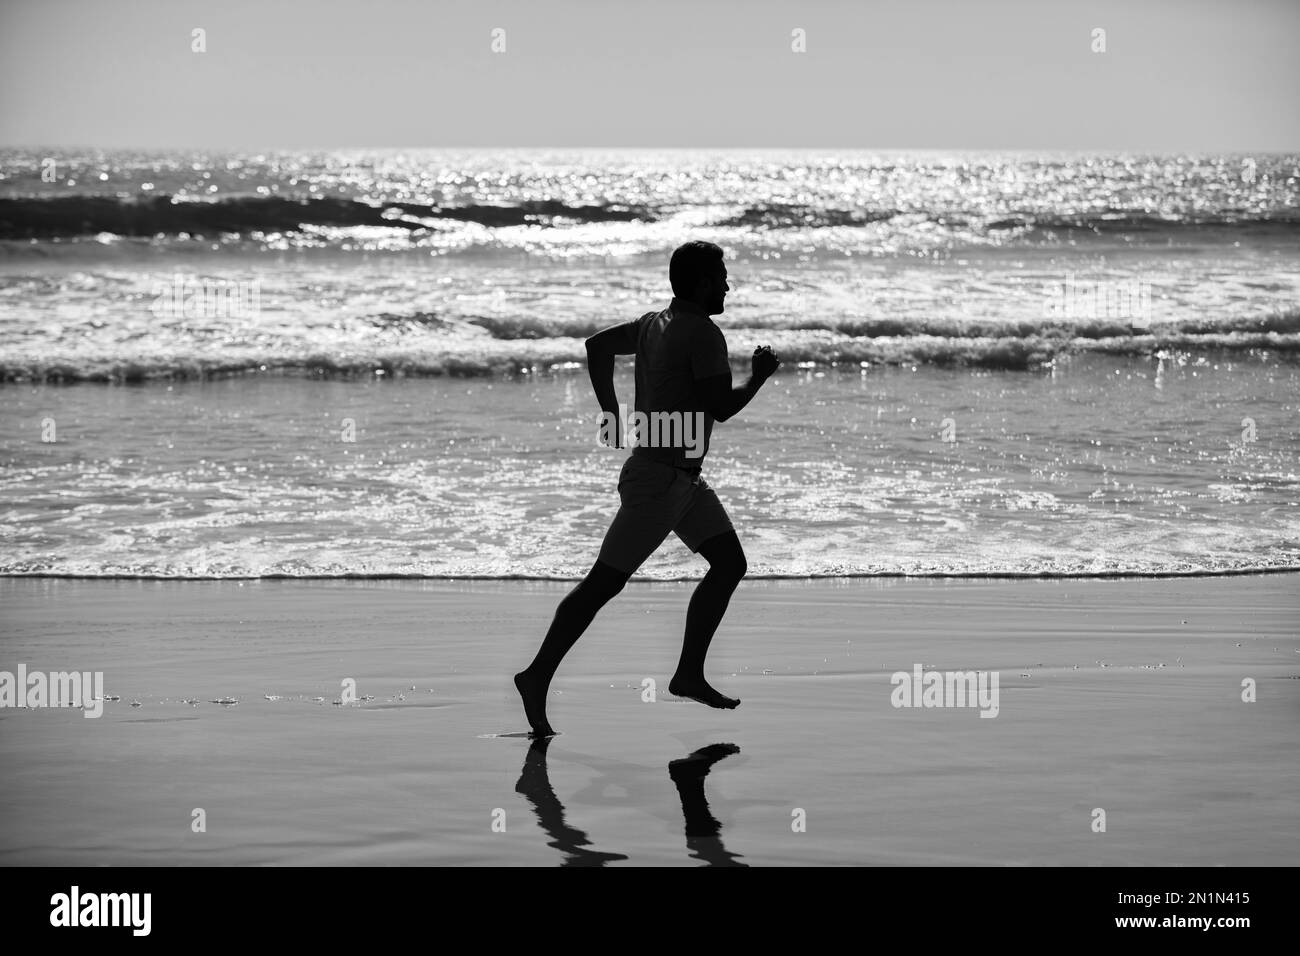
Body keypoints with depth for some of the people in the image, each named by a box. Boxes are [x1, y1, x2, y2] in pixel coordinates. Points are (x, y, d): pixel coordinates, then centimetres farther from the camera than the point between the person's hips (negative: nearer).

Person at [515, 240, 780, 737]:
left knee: (730, 562, 10)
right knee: (604, 581, -7)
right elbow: (721, 406, -19)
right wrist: (760, 375, -2)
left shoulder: (654, 323, 10)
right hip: (658, 477, -10)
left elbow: (598, 344, 21)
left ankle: (689, 674, 11)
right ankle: (537, 677, -2)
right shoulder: (703, 333, -17)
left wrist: (610, 411, 20)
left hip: (683, 477, 10)